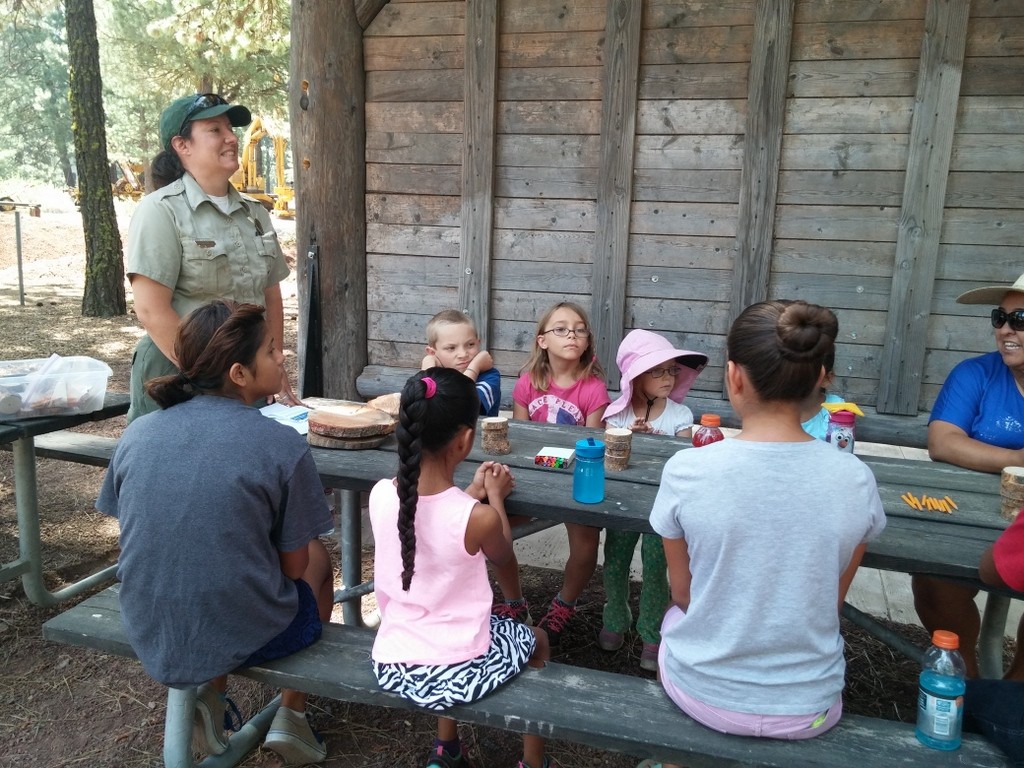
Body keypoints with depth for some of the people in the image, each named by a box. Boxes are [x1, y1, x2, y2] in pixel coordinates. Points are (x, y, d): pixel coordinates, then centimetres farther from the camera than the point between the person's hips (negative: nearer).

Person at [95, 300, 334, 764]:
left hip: (150, 638, 5)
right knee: (318, 560, 25)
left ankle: (208, 692, 17)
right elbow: (293, 565, -8)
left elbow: (139, 539, 8)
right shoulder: (282, 444, -16)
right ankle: (290, 718, 24)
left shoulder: (136, 433, -3)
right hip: (247, 638, -4)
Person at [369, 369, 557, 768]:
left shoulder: (380, 494, -13)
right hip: (456, 673, -4)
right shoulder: (480, 518, -25)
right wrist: (494, 497, 12)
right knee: (536, 640, 25)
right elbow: (502, 553, -1)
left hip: (390, 667, 4)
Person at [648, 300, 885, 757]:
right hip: (809, 709, 2)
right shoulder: (857, 480, -15)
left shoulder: (685, 471, -21)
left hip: (703, 694, -1)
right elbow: (830, 602, 0)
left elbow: (683, 594, -5)